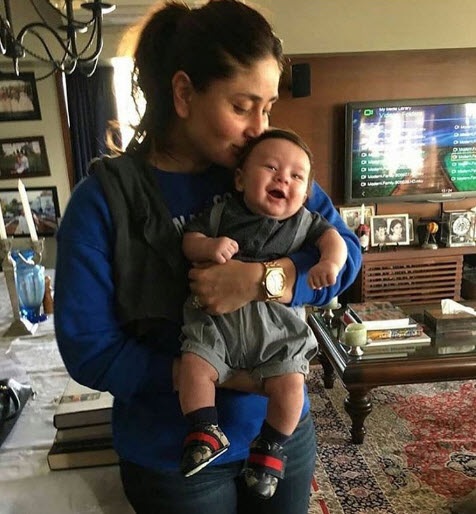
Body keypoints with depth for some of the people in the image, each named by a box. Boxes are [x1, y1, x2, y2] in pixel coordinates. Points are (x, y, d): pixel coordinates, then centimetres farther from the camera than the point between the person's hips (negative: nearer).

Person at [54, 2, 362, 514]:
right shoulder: (102, 201, -16)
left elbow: (345, 251, -10)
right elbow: (89, 351, -17)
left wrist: (265, 279, -29)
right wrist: (222, 375, -23)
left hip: (283, 429, 3)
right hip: (174, 457, -2)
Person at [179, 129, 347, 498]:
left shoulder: (303, 221, 9)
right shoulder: (221, 214, 7)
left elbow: (333, 237, 5)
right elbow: (189, 239, 5)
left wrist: (330, 262, -17)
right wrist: (207, 246, -18)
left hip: (277, 323, 0)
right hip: (218, 318, 1)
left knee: (290, 382, -13)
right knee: (194, 365, -17)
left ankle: (271, 446, 15)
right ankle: (206, 433, 7)